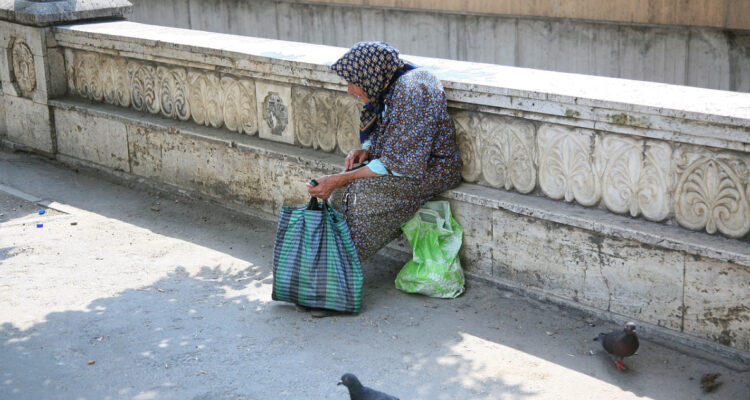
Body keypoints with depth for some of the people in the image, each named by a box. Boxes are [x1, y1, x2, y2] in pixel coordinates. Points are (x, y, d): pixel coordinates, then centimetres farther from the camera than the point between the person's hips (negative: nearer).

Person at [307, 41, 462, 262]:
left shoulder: (410, 91, -25)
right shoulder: (390, 86, 5)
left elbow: (398, 164, -24)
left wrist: (340, 179, -21)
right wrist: (366, 151, -4)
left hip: (431, 171, -10)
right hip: (412, 162, 10)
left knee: (355, 195, -24)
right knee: (340, 189, -5)